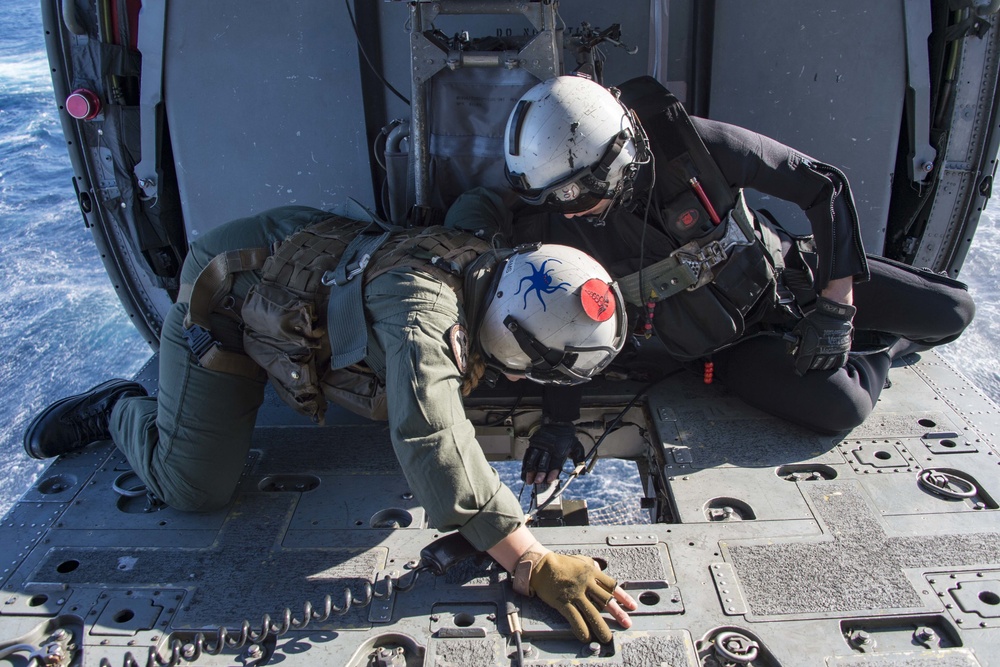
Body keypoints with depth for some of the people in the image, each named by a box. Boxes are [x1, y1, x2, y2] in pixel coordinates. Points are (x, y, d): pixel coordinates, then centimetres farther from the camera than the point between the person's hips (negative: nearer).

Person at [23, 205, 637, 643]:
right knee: (195, 487, -5)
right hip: (227, 301, -7)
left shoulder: (487, 263, -15)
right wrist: (533, 565, -54)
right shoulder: (424, 305, -42)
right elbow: (430, 438, -54)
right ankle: (117, 409, 22)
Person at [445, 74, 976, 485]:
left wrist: (836, 310, -18)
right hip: (726, 344, 0)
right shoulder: (557, 214, -25)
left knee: (952, 312, -2)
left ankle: (878, 345, 33)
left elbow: (826, 187, -18)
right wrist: (561, 419, -16)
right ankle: (890, 342, 16)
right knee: (841, 409, -20)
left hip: (784, 273, 0)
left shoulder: (697, 144, -30)